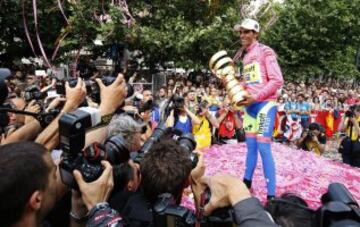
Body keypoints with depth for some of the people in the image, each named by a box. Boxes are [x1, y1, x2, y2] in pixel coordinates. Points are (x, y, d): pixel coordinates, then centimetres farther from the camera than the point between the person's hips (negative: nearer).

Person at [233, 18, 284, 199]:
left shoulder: (265, 51, -6)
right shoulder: (244, 55, 15)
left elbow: (277, 81, -12)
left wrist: (256, 97, -18)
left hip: (264, 104, -7)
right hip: (250, 105, 7)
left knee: (263, 147, -10)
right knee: (251, 145, 14)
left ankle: (271, 194, -1)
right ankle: (246, 182, 27)